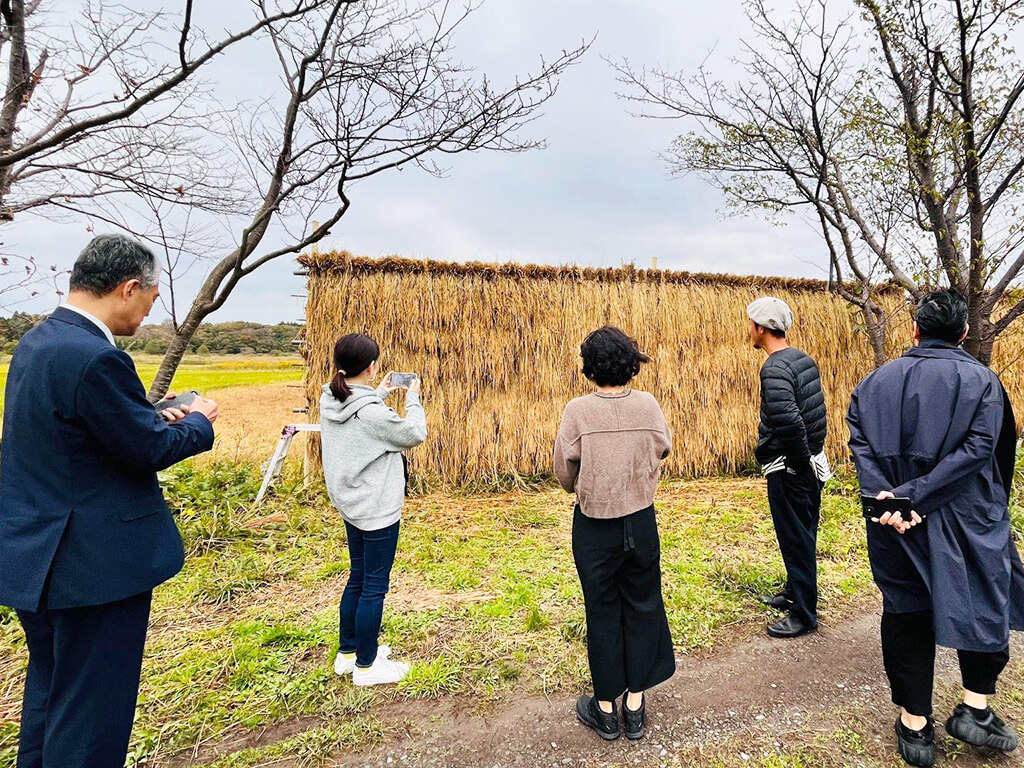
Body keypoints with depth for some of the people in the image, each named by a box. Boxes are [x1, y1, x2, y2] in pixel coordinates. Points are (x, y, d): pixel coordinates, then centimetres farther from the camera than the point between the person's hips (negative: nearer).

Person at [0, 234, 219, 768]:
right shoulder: (96, 358, -25)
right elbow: (150, 450, -19)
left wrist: (158, 419, 7)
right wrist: (197, 422, -2)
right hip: (93, 564, -10)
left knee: (48, 694, 26)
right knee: (90, 714, 8)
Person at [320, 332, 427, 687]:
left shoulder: (329, 401, -3)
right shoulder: (372, 413, -27)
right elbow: (415, 434, -13)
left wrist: (378, 394, 14)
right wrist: (412, 398, 1)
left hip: (351, 505, 9)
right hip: (378, 510, -9)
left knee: (358, 578, 22)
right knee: (374, 586, 7)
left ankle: (348, 651, 38)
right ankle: (366, 665, 24)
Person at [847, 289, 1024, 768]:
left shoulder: (878, 381, 0)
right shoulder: (981, 380, -5)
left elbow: (859, 441, -11)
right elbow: (980, 448, -16)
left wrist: (886, 496, -17)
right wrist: (915, 494, -19)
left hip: (894, 519, 2)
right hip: (967, 519, -2)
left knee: (905, 610, 12)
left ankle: (914, 724, 21)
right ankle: (975, 709, 22)